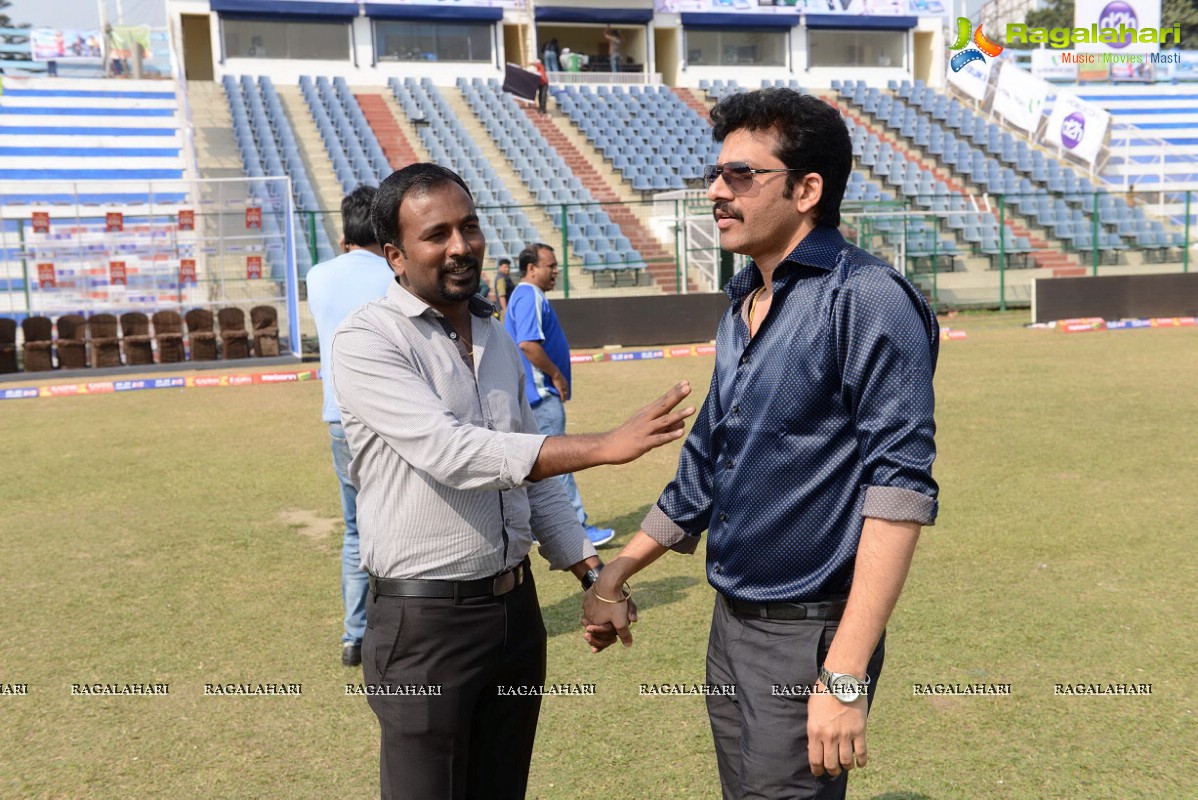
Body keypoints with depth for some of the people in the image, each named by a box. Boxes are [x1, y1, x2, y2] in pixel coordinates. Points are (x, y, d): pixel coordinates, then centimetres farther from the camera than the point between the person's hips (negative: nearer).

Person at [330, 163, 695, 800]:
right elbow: (451, 453, -27)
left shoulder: (498, 340, 9)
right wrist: (604, 446, -31)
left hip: (515, 607, 6)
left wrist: (593, 576, 9)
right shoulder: (367, 341, -13)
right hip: (424, 620, -6)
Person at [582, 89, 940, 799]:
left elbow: (900, 488, -22)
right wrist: (616, 574, 17)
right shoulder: (743, 308, 9)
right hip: (729, 624, 8)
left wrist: (846, 677, -26)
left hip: (809, 635, -8)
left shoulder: (869, 301, -16)